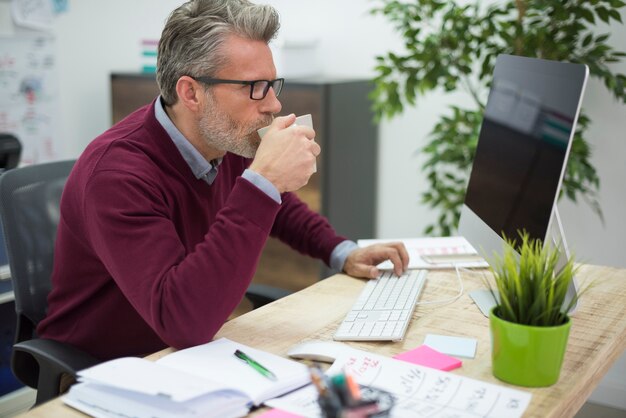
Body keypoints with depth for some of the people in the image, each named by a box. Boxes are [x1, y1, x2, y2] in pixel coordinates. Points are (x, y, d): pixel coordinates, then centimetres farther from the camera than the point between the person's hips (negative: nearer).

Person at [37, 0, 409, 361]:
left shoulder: (227, 142, -6)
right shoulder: (117, 174, -27)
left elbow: (277, 207, 17)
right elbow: (183, 322, -38)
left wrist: (341, 252, 1)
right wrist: (263, 181, -38)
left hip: (190, 355, 6)